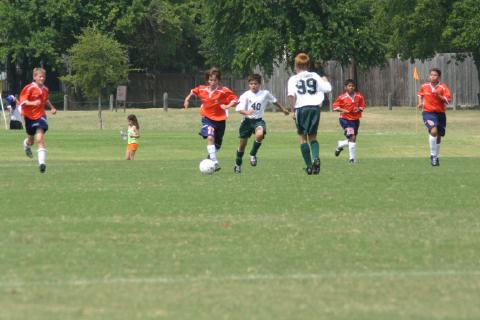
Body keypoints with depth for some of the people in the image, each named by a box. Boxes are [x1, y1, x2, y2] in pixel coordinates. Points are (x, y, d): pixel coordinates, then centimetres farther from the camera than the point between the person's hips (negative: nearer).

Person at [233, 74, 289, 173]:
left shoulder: (265, 94, 0)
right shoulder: (246, 95, -8)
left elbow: (274, 101, 20)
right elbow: (239, 109, -18)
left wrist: (283, 109, 32)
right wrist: (246, 112, -39)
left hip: (258, 120, 0)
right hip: (247, 120, 0)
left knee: (260, 134, -33)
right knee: (243, 143, 6)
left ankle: (253, 155, -9)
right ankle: (238, 164, 30)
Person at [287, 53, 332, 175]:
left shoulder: (294, 79, 3)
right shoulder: (315, 76, 11)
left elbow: (291, 95, -13)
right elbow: (328, 88, 9)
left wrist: (293, 110, -6)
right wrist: (325, 80, 31)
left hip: (301, 108, -3)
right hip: (315, 107, 3)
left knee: (302, 137, 7)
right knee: (312, 136, 15)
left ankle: (309, 166, 0)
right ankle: (316, 157, -13)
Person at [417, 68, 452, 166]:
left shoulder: (443, 87, -7)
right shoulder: (424, 86, 1)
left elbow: (448, 100, -14)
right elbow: (420, 94, 23)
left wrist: (439, 95, -26)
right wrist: (420, 102, 6)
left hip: (440, 114, 1)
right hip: (428, 113, -1)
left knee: (438, 136, 11)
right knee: (433, 131, -25)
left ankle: (436, 157, 32)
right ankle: (433, 155, -15)